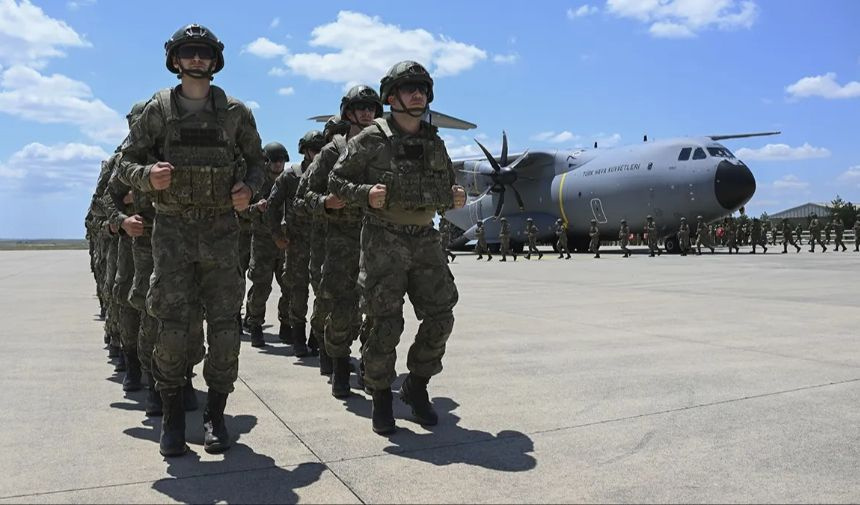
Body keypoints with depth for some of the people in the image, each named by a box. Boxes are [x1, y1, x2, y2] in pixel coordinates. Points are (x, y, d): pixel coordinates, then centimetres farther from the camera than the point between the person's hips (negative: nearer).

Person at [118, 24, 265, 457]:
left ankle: (215, 414, 14)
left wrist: (248, 187, -8)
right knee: (172, 326, -3)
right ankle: (171, 415, 14)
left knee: (224, 324, 0)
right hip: (173, 227, 0)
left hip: (221, 229, 1)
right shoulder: (157, 109, 4)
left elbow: (256, 159, 13)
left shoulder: (235, 112, 4)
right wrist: (148, 176, -15)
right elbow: (128, 159, 8)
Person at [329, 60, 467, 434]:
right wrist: (365, 194, -20)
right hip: (384, 242, -5)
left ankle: (416, 386, 20)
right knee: (386, 324, -4)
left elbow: (447, 187, 21)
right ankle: (381, 399, 14)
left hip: (425, 241, 5)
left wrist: (456, 199, -2)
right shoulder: (372, 139, -4)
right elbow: (336, 180, -2)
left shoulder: (434, 143, 11)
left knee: (440, 318, 0)